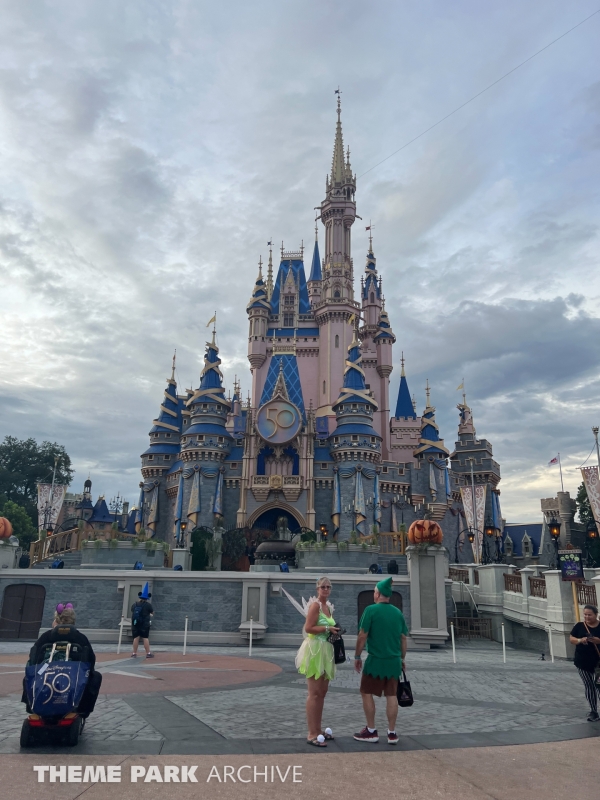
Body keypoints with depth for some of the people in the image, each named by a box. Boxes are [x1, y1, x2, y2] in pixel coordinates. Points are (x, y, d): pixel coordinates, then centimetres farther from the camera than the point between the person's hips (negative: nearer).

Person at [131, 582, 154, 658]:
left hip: (135, 624, 3)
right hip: (144, 624, -3)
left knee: (136, 638, 9)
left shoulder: (134, 604, 5)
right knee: (145, 638, 0)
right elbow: (152, 613, 7)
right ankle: (148, 653, 3)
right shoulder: (148, 605, -6)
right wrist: (150, 614, 30)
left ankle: (134, 653, 13)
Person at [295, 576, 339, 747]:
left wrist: (334, 631, 7)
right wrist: (327, 628, -19)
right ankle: (312, 735, 2)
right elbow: (308, 628, -21)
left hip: (325, 651, 9)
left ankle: (318, 730, 26)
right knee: (314, 693, -4)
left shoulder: (328, 606, 14)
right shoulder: (315, 604, -13)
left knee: (322, 692, 15)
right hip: (315, 650, -9)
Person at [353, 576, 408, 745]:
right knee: (391, 695, 12)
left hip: (376, 660, -5)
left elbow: (362, 636, -12)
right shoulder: (398, 612, 4)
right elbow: (403, 638, 9)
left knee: (367, 693, 10)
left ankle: (371, 731, 16)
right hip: (394, 661, 5)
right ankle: (392, 733, 17)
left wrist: (357, 657, -2)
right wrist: (402, 658, 20)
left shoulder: (371, 610, -12)